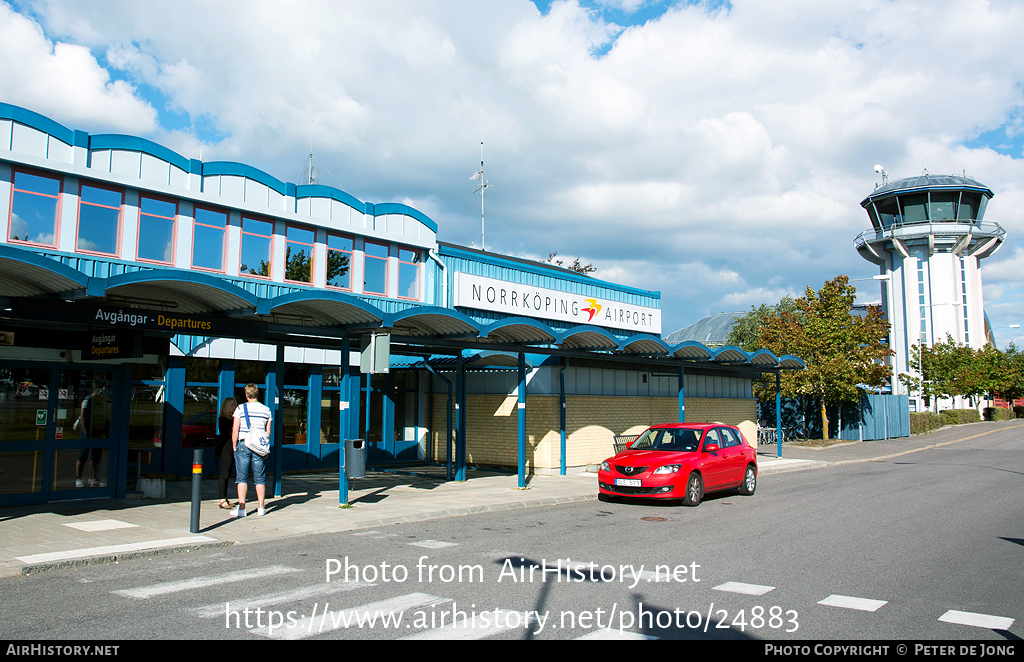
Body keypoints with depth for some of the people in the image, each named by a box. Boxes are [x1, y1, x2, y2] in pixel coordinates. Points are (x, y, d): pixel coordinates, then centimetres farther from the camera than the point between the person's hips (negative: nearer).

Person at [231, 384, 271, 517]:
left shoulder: (241, 408, -3)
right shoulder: (266, 410, 7)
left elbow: (235, 430, -5)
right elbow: (268, 432, 9)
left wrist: (234, 447, 4)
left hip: (243, 445, -2)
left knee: (242, 477, 2)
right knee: (260, 478, 8)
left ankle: (241, 508, 1)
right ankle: (261, 508, 12)